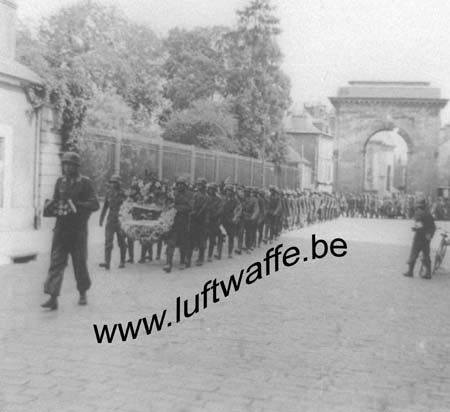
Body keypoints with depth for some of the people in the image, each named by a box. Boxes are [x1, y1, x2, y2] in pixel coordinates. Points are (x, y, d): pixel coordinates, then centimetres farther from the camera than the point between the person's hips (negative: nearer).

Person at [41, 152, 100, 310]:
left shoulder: (85, 183, -4)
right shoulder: (60, 182, 9)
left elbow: (95, 205, -11)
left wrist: (76, 205, -24)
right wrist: (48, 208, -1)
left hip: (78, 230, -3)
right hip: (61, 229, 3)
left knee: (80, 264, 8)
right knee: (56, 263, -5)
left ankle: (83, 294, 27)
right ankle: (53, 298, -7)